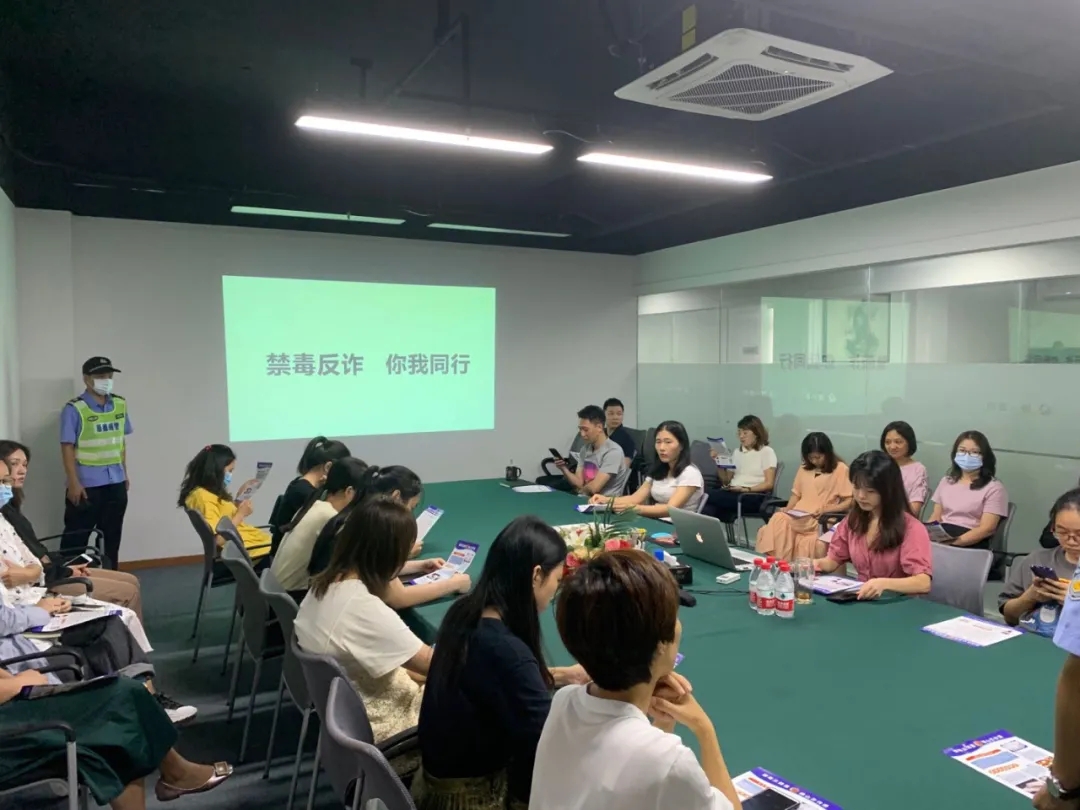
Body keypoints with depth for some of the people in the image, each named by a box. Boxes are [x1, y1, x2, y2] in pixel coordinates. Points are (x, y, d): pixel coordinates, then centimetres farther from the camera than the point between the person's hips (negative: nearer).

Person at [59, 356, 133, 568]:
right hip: (87, 483, -5)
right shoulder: (74, 409, -11)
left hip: (115, 482, 6)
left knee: (112, 535, 15)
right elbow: (67, 447, -11)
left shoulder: (120, 405, 6)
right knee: (76, 538, 1)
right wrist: (74, 483, -15)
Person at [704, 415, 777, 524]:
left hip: (754, 496, -5)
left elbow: (769, 483, -4)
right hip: (732, 493, 5)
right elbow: (726, 481, 19)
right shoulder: (737, 452, 24)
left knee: (709, 498, -33)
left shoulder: (767, 452, 7)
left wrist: (747, 489, -18)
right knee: (709, 509, -34)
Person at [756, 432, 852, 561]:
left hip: (821, 521, -5)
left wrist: (825, 509, -15)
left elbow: (850, 502, -2)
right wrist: (788, 509, 4)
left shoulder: (840, 469, 3)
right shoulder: (804, 468, 22)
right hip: (797, 516, 6)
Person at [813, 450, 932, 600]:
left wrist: (884, 583, -39)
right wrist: (816, 564, -8)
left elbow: (923, 583, -22)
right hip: (862, 599, 4)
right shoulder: (853, 520, 6)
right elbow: (834, 559, 14)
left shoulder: (910, 528, -13)